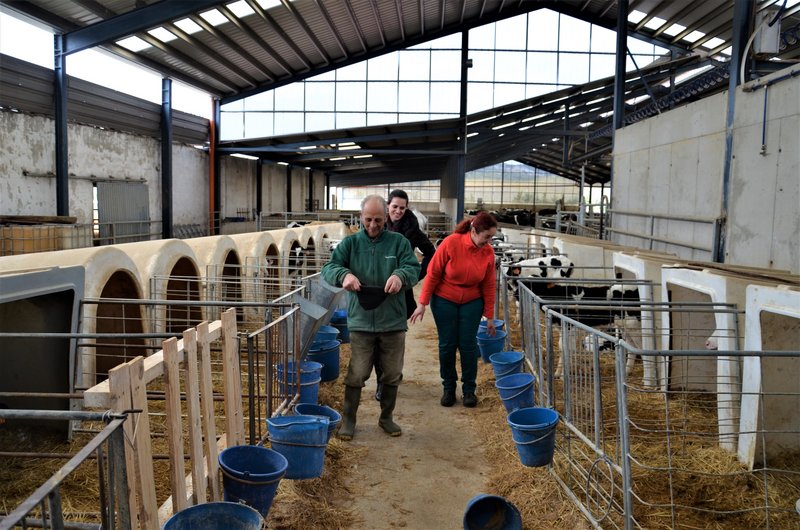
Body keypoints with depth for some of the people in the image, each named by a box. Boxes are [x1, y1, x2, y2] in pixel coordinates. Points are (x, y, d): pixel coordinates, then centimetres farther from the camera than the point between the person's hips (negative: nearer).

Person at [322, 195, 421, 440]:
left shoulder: (399, 242, 2)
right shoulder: (350, 242, 2)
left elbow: (413, 268, -7)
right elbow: (329, 268, -5)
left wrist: (400, 275, -31)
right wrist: (344, 274, -28)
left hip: (393, 322, 1)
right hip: (361, 321, -1)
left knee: (393, 374, 13)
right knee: (357, 374, 4)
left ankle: (386, 417, 32)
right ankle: (348, 419, 22)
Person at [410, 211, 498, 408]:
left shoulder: (488, 252, -10)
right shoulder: (451, 243, -20)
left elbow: (489, 285, -2)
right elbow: (433, 273, -13)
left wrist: (490, 316, 2)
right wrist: (423, 303, -12)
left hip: (472, 303, 2)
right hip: (444, 301, -2)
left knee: (468, 345, 1)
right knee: (447, 345, 3)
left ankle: (469, 390, 15)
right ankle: (448, 388, 19)